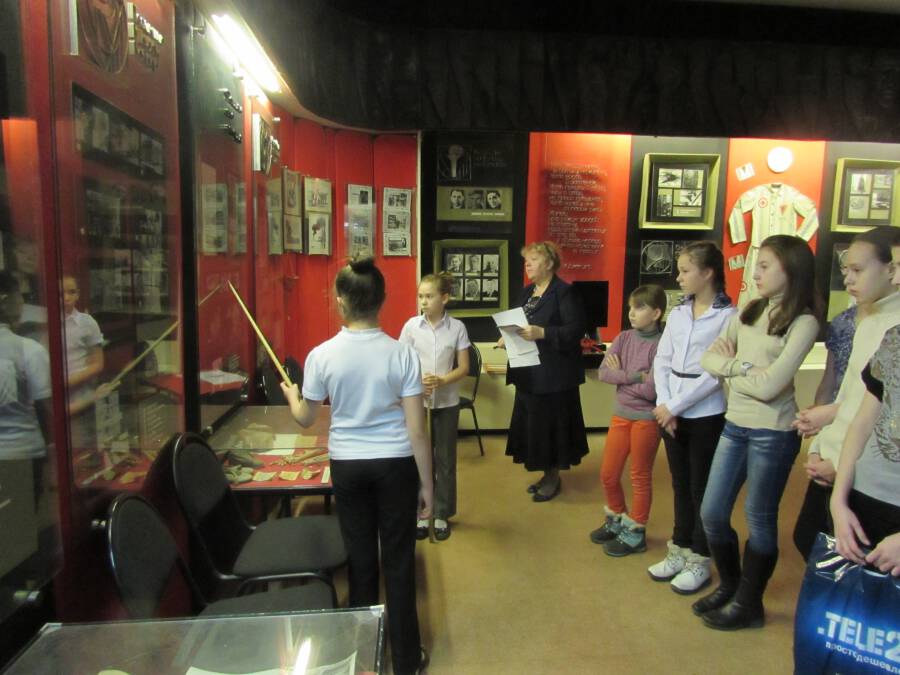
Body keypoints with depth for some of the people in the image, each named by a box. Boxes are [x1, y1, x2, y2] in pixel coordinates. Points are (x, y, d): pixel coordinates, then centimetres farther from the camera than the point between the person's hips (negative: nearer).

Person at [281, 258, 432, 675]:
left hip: (347, 465, 1)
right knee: (398, 561, 13)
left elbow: (305, 418, 3)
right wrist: (427, 483, 0)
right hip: (395, 464, -1)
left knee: (360, 558, 18)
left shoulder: (322, 355, -10)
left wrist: (289, 394, 25)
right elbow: (416, 429, -10)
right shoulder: (401, 353, -12)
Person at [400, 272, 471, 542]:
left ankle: (442, 515, 25)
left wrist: (441, 381, -20)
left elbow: (463, 368, -3)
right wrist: (418, 382, -20)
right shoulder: (411, 325, -5)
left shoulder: (457, 327, -6)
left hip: (447, 402, 0)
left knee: (445, 459, 10)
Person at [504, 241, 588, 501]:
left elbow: (576, 330, -20)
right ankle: (547, 474, 28)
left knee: (550, 424, 2)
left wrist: (542, 333, -29)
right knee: (534, 424, 13)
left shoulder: (564, 291, -12)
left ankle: (553, 477, 19)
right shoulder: (528, 291, 13)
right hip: (529, 371, 8)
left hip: (554, 374, -8)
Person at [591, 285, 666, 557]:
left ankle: (635, 533, 27)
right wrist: (635, 376, -19)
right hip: (620, 415, 6)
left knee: (640, 477, 10)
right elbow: (603, 372, -8)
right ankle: (616, 520, 37)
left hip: (647, 419, -5)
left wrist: (621, 376, -10)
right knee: (608, 475, 14)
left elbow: (650, 390, -22)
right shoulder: (624, 338, 1)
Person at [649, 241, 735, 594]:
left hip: (706, 415, -5)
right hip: (670, 413, 5)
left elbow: (716, 372, -16)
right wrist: (663, 405, -8)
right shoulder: (677, 313, 8)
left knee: (702, 488, 8)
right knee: (680, 485, 16)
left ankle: (699, 561, 23)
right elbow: (661, 361, 5)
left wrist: (675, 406, -16)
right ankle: (679, 551, 30)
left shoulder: (728, 316, -10)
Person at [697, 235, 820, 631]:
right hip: (734, 425, 7)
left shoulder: (803, 323, -12)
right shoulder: (749, 312, 7)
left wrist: (727, 367, -6)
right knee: (711, 514, 12)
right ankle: (729, 584, 36)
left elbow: (768, 386, -21)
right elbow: (709, 358, 1)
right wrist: (742, 366, -15)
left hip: (772, 433, -6)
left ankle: (748, 604, 28)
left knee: (759, 521, 9)